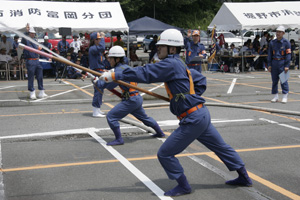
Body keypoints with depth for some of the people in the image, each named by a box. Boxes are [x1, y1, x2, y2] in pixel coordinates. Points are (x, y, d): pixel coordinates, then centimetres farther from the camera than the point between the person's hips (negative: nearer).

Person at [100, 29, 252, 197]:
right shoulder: (180, 65, 14)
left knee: (165, 154, -1)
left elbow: (144, 73, -21)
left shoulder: (171, 64, -15)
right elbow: (201, 82, 24)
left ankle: (183, 186, 12)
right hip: (202, 113, 10)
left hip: (193, 119, -10)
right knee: (221, 147, 22)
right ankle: (244, 177, 36)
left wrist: (115, 75, -19)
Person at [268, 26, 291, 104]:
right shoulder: (272, 42, 6)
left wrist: (287, 66, -14)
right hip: (274, 63, 4)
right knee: (274, 80, 6)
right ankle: (275, 97, 14)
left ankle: (285, 97, 3)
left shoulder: (286, 42, -5)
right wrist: (269, 65, 2)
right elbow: (270, 54, 9)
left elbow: (288, 54, -7)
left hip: (282, 63, -4)